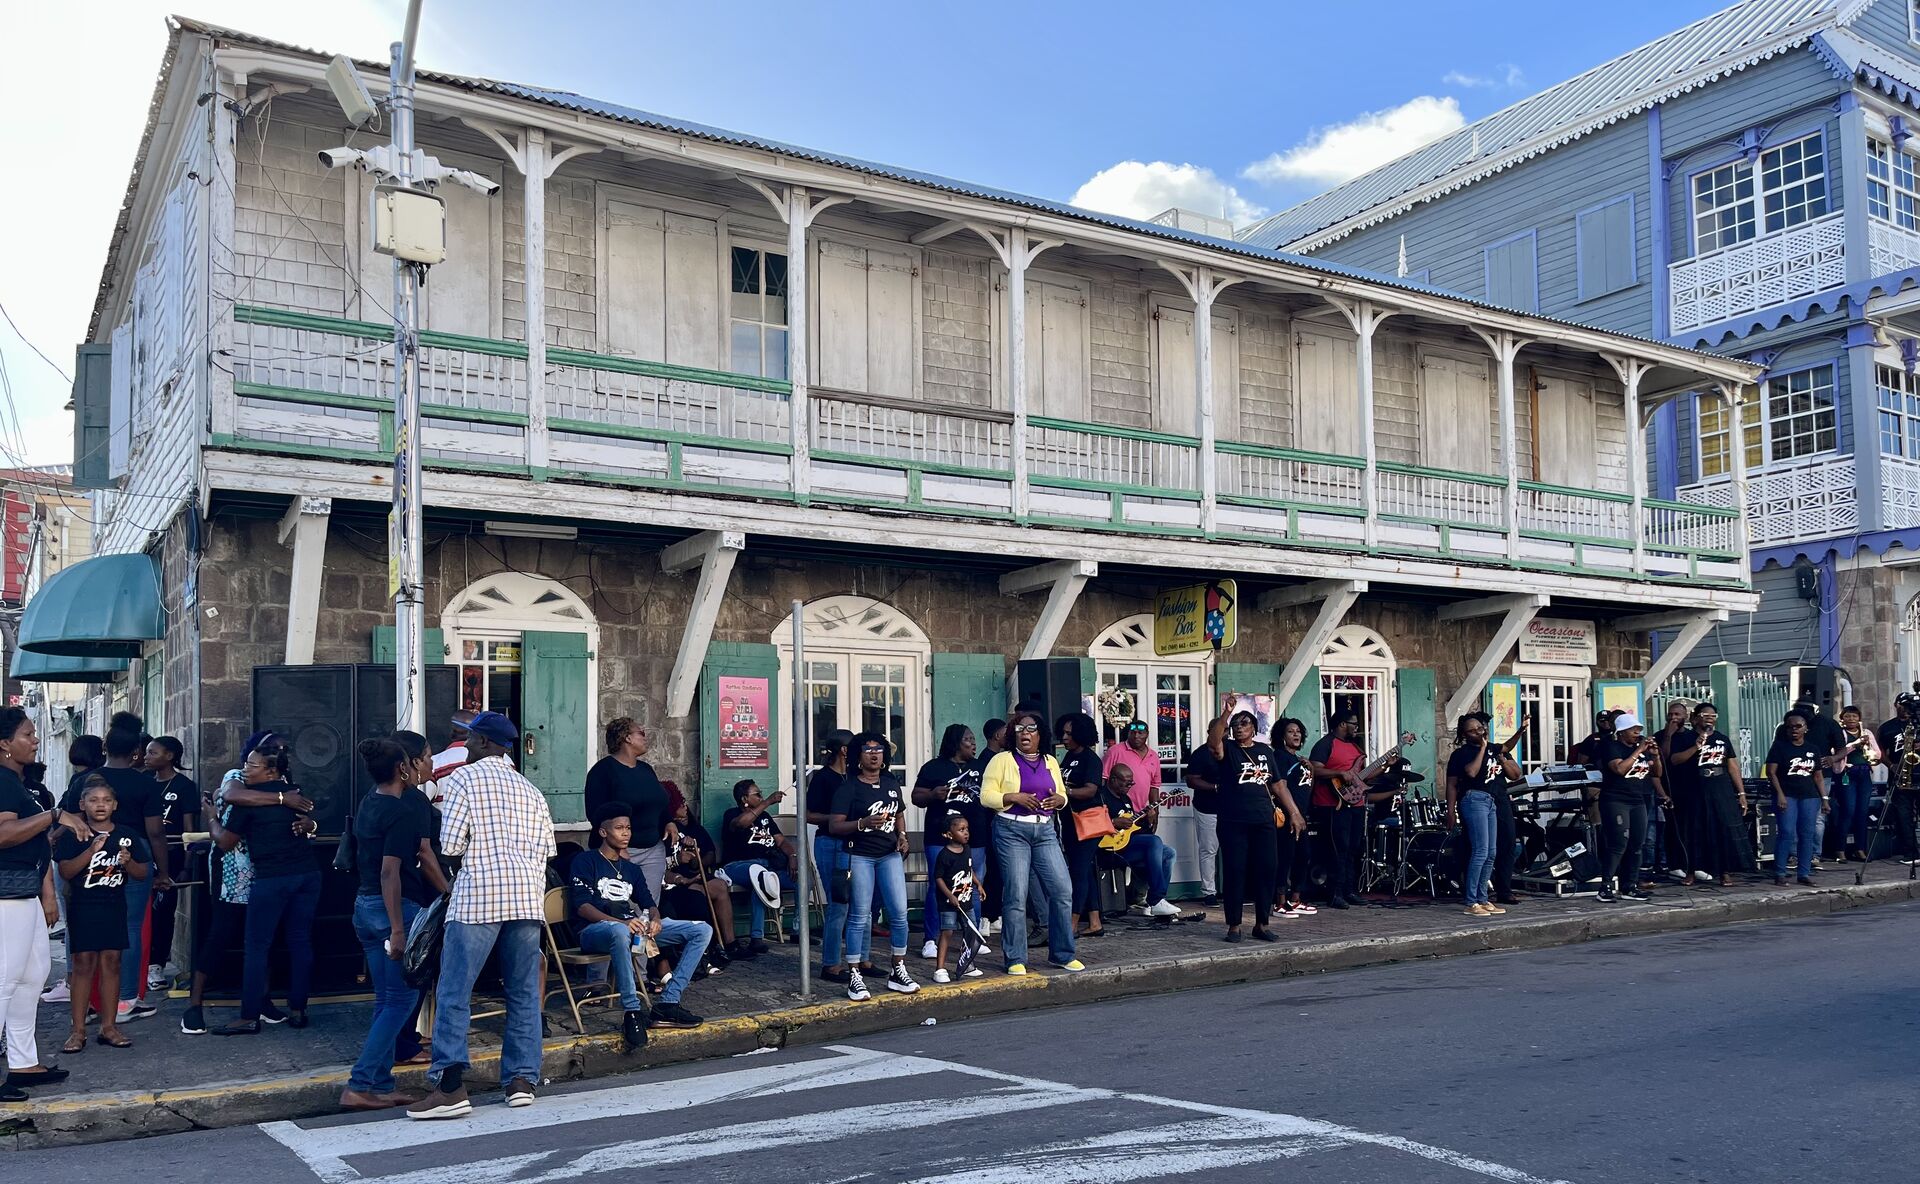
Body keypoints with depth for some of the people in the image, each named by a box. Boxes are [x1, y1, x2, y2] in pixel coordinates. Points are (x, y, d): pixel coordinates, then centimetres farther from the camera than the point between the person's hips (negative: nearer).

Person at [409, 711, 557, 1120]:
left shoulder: (463, 777, 3)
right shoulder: (530, 790, 19)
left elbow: (450, 846, -4)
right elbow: (545, 850, 13)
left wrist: (474, 846, 18)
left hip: (478, 895, -5)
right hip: (527, 896, 6)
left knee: (453, 993, -2)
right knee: (524, 992, 10)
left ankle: (451, 1086, -9)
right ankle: (522, 1079, 10)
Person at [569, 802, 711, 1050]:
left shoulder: (631, 868, 25)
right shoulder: (585, 861, 3)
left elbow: (648, 903, 16)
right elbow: (582, 906, -10)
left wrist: (655, 920, -11)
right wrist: (621, 922, -25)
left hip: (631, 926, 7)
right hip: (594, 930, -7)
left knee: (702, 930, -7)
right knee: (620, 932, -46)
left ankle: (667, 1004, -19)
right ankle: (632, 1012, -38)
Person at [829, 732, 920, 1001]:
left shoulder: (891, 784, 12)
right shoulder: (848, 787, -5)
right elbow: (834, 826, -11)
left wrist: (902, 835, 7)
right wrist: (863, 823, -25)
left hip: (890, 855, 5)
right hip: (859, 856, -5)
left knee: (899, 914, -1)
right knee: (859, 917, -4)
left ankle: (898, 972, 14)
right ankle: (854, 977, 4)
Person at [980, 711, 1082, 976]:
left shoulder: (1050, 762, 15)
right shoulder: (1002, 760, 0)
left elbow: (1062, 794, 22)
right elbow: (986, 796, -5)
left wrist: (1059, 800, -1)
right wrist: (1015, 798, -18)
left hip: (1045, 831, 4)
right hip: (1012, 831, -4)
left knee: (1062, 890, -2)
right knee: (1015, 895, -5)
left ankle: (1062, 954, 12)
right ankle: (1015, 959, 5)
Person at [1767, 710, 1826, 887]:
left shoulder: (1813, 749, 14)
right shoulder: (1779, 747, 1)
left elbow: (1818, 776, 16)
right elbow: (1771, 772, -5)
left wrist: (1824, 798, 10)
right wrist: (1779, 794, -13)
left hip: (1809, 796, 4)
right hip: (1787, 796, -4)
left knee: (1807, 834, 2)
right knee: (1787, 833, -10)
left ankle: (1805, 873, 7)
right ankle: (1780, 873, -7)